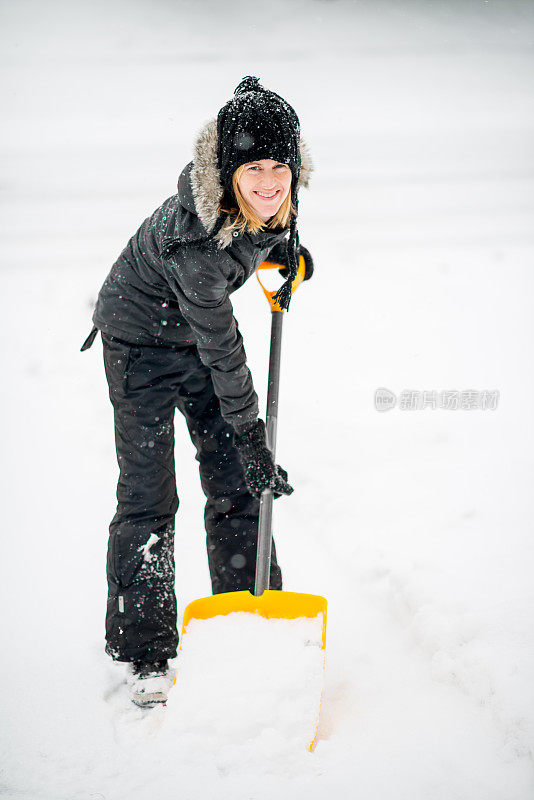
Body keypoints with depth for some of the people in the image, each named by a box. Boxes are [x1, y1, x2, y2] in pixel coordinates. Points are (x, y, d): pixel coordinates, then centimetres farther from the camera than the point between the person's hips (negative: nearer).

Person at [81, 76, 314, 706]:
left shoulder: (268, 204, -20)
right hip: (142, 336, -6)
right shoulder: (193, 240, -39)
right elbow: (221, 352, -30)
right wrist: (252, 438, -22)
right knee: (148, 497, -5)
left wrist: (287, 247, 4)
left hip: (203, 324, 7)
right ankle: (142, 654, 6)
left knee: (236, 480, 6)